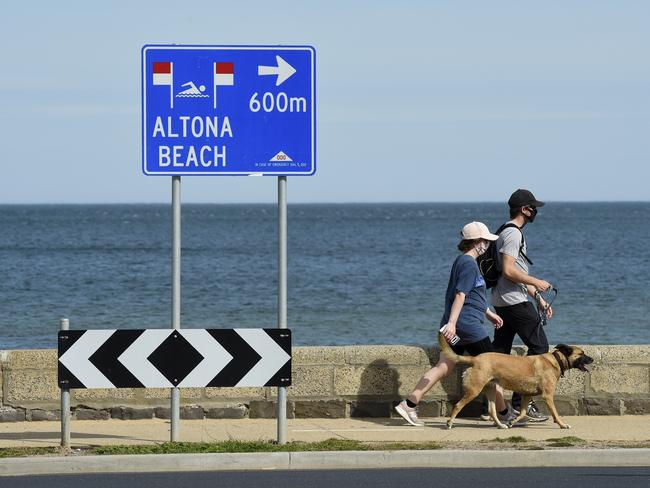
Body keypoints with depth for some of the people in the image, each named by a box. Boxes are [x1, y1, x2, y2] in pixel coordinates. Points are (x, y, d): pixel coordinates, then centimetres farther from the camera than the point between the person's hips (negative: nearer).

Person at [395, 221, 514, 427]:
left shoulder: (463, 262, 19)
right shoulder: (469, 264, -13)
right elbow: (460, 295, -21)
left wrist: (489, 313, 36)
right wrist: (451, 322, -27)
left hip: (456, 325, 10)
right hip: (467, 325, -10)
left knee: (443, 367, 5)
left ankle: (409, 404, -2)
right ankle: (503, 413, 10)